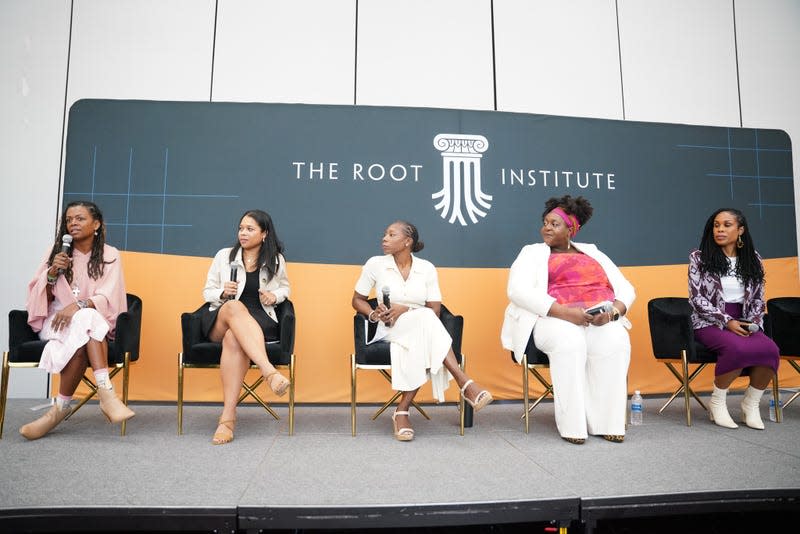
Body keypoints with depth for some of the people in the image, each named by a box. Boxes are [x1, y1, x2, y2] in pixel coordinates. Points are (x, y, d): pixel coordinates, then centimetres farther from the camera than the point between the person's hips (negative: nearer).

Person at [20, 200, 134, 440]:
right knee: (86, 322, -34)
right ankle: (105, 392, -39)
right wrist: (52, 273, -11)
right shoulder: (56, 252, 10)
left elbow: (106, 298, -7)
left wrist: (77, 306, -26)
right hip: (56, 320, 1)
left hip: (94, 321, -1)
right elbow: (40, 298, 8)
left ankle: (62, 407, -29)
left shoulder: (110, 255, 4)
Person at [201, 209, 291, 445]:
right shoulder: (224, 256, 10)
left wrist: (275, 296, 1)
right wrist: (222, 293, -9)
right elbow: (207, 292, 15)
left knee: (233, 339, -38)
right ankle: (269, 371, -53)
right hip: (220, 321, 1)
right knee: (235, 308, -39)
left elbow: (285, 287, 25)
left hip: (260, 322, -1)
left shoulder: (276, 260, 10)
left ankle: (228, 416, -42)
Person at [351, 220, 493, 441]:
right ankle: (466, 385, -43)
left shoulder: (426, 268, 4)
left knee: (424, 348, -39)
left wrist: (404, 310, -16)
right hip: (390, 330, -2)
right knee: (425, 319, -36)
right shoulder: (375, 264, 2)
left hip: (421, 328, 2)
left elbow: (435, 310, 0)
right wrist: (374, 314, -12)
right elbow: (357, 300, 9)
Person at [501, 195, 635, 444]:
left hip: (600, 321, 3)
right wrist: (564, 311, -20)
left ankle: (607, 422, -20)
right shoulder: (533, 252, 12)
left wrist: (613, 311, -11)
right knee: (570, 341, -36)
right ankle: (572, 424, -26)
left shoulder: (593, 253, 23)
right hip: (554, 320, -3)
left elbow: (625, 289, 15)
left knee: (616, 340, -31)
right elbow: (518, 290, -8)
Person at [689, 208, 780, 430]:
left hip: (744, 322, 4)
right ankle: (717, 402, -11)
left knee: (770, 349, -29)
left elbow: (759, 299, 12)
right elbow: (697, 299, -6)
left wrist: (753, 323, -7)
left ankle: (751, 403, -5)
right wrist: (727, 322, -15)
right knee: (738, 348, -35)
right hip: (711, 322, -3)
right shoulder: (699, 257, 0)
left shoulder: (753, 259, 11)